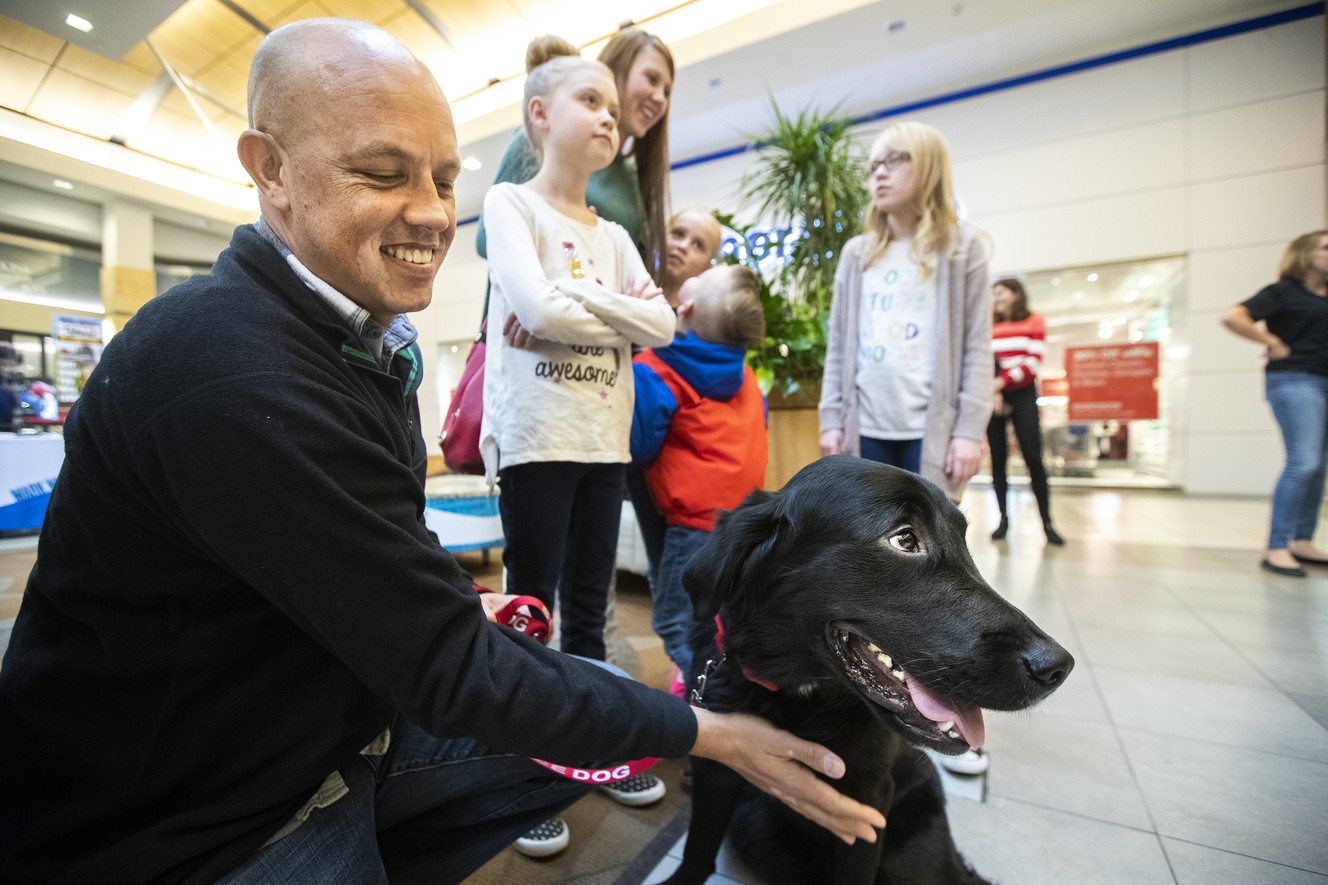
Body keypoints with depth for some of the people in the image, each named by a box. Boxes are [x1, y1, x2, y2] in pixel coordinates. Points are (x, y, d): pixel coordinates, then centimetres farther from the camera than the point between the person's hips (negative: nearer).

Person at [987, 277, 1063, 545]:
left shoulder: (1034, 321, 6)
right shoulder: (989, 328, 12)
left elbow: (1033, 363, -5)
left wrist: (1001, 382, -16)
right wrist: (992, 393, -12)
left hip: (1023, 395, -2)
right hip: (993, 398, 2)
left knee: (1033, 457, -8)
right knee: (997, 458, 0)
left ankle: (1047, 521, -1)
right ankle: (1003, 518, 7)